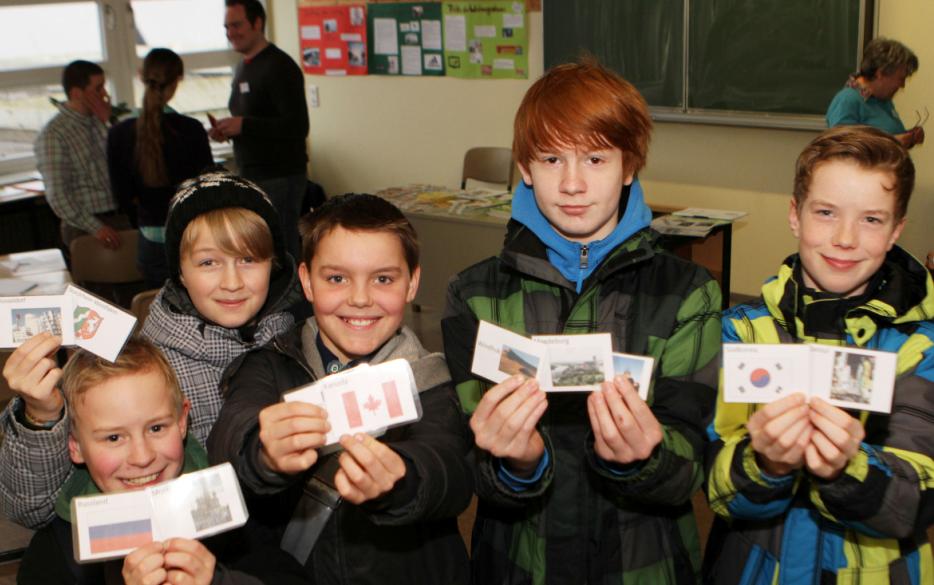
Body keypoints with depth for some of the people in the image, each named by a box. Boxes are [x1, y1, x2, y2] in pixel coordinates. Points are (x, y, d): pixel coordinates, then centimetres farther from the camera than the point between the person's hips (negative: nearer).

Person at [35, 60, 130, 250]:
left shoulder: (98, 121, 8)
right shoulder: (53, 134, -10)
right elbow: (57, 195, -14)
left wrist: (106, 122, -7)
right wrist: (95, 228, -18)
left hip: (120, 220, 6)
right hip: (85, 227, -6)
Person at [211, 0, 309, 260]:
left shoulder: (280, 67, -13)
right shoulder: (243, 67, 17)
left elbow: (298, 126, -21)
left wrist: (243, 125, -24)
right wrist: (227, 130, 5)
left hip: (279, 177, -9)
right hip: (251, 175, 9)